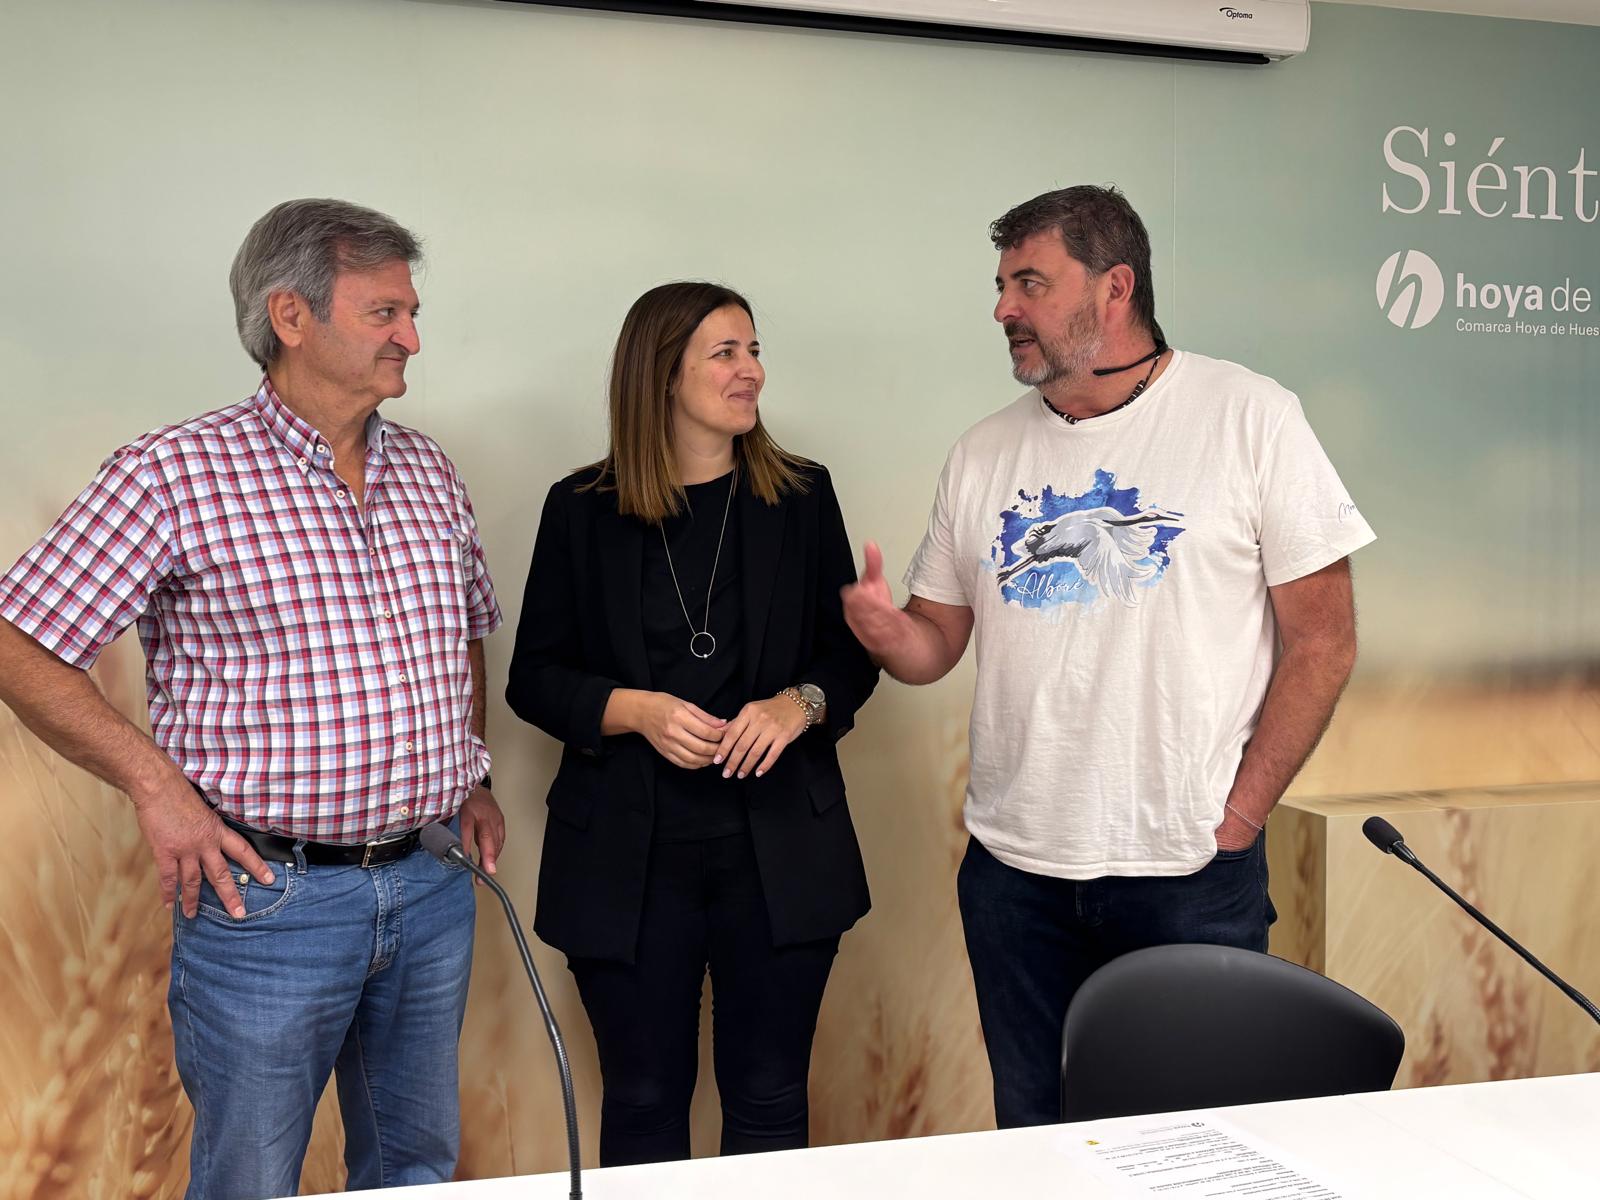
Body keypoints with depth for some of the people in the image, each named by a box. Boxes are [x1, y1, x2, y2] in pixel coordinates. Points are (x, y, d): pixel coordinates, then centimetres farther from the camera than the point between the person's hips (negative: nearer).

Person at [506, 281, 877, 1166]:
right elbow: (533, 677, 3)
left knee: (769, 1102, 10)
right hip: (628, 855, -1)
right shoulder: (583, 510, 0)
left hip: (779, 850, 1)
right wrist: (633, 709, -15)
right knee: (643, 1103, 11)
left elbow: (853, 654, 8)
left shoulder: (800, 496, 4)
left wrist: (801, 704, -13)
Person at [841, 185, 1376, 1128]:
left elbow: (1323, 640, -6)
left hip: (1191, 873, -3)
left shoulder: (1249, 416, -5)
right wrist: (888, 633, -13)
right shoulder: (985, 452, 7)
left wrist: (1237, 818, -10)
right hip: (1013, 871, 4)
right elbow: (938, 641, 11)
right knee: (1034, 1138, 16)